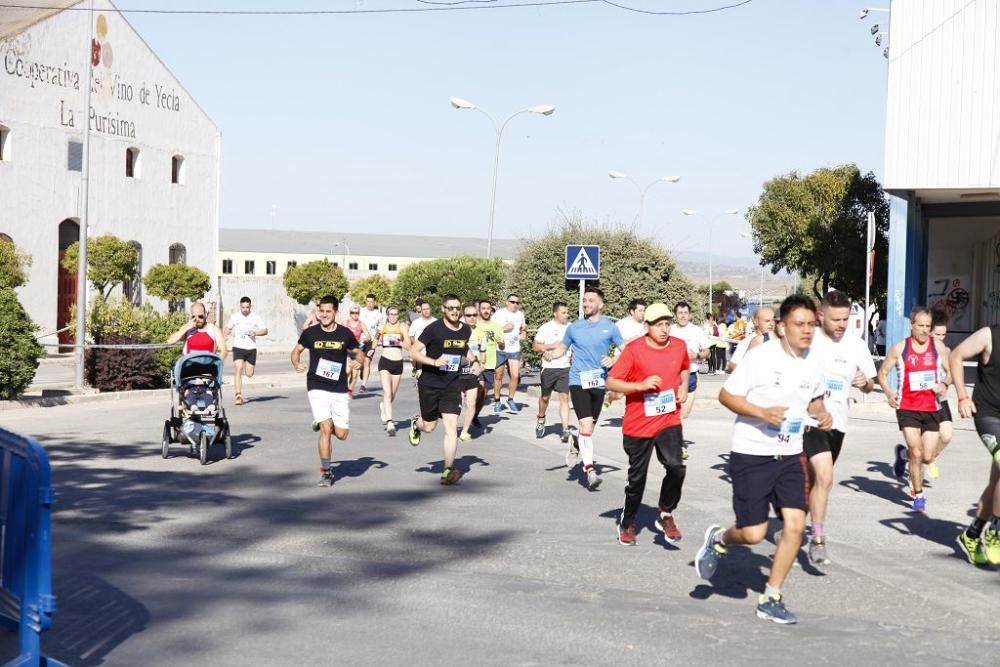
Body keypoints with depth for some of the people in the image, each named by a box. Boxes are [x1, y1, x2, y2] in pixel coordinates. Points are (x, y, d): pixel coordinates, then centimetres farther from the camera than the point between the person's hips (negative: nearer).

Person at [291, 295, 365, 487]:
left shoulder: (345, 334, 1)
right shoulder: (310, 333, 0)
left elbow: (359, 353, 13)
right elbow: (296, 350, 14)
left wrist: (358, 361, -10)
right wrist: (296, 364, -6)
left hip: (339, 389, 2)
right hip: (317, 388, -2)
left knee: (341, 434, 1)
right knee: (326, 429, -15)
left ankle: (322, 423, 36)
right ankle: (326, 472, -1)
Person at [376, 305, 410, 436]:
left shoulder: (403, 327, 0)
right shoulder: (382, 326, 5)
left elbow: (408, 345, -10)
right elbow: (376, 340, 27)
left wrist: (398, 342, -22)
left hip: (398, 362, 1)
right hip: (385, 361, -1)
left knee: (392, 394, 15)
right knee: (387, 392, -15)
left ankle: (383, 406, 49)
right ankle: (390, 423, -20)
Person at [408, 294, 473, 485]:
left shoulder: (466, 331, 4)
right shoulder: (434, 329, -13)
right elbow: (413, 352, -13)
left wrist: (467, 361, 2)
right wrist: (434, 362, -25)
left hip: (452, 385, 3)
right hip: (429, 384, -3)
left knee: (451, 426, -9)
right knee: (429, 427, 10)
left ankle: (448, 471, -5)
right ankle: (416, 422, 48)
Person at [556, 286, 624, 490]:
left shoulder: (609, 327, 2)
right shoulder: (574, 327, 4)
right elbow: (563, 347, 15)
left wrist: (613, 360, -13)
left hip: (598, 382, 2)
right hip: (578, 381, -2)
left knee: (590, 426, 12)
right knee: (586, 424, -16)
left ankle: (576, 443, 45)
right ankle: (589, 470, -16)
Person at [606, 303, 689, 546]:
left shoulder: (679, 346, 1)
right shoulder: (634, 350, -12)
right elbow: (611, 381, -13)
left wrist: (683, 387, 6)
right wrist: (640, 385, -25)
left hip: (669, 421, 2)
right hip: (638, 424, -2)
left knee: (676, 467, -19)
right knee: (637, 477, 9)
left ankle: (665, 514, 5)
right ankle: (627, 523, 32)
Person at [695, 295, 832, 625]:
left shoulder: (811, 363, 4)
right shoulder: (761, 358, -15)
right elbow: (726, 395, -11)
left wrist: (821, 414, 0)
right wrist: (761, 412, -25)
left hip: (790, 455, 5)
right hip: (751, 454, -5)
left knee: (795, 524, -6)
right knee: (754, 533, -6)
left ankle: (771, 599, 9)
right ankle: (719, 538, 30)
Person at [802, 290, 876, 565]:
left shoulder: (856, 345, 4)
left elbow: (869, 386, 13)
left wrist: (865, 382, -10)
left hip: (837, 422, 5)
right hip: (810, 419, -5)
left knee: (813, 480, 16)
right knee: (824, 476, -21)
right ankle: (817, 539, -11)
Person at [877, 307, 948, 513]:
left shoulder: (938, 347, 2)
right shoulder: (900, 349, -3)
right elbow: (882, 373, 6)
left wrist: (944, 386, -8)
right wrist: (889, 394, -10)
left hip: (931, 408, 3)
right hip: (907, 408, -3)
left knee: (927, 457, 5)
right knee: (916, 453, -10)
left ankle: (903, 453, 38)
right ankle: (918, 494, 8)